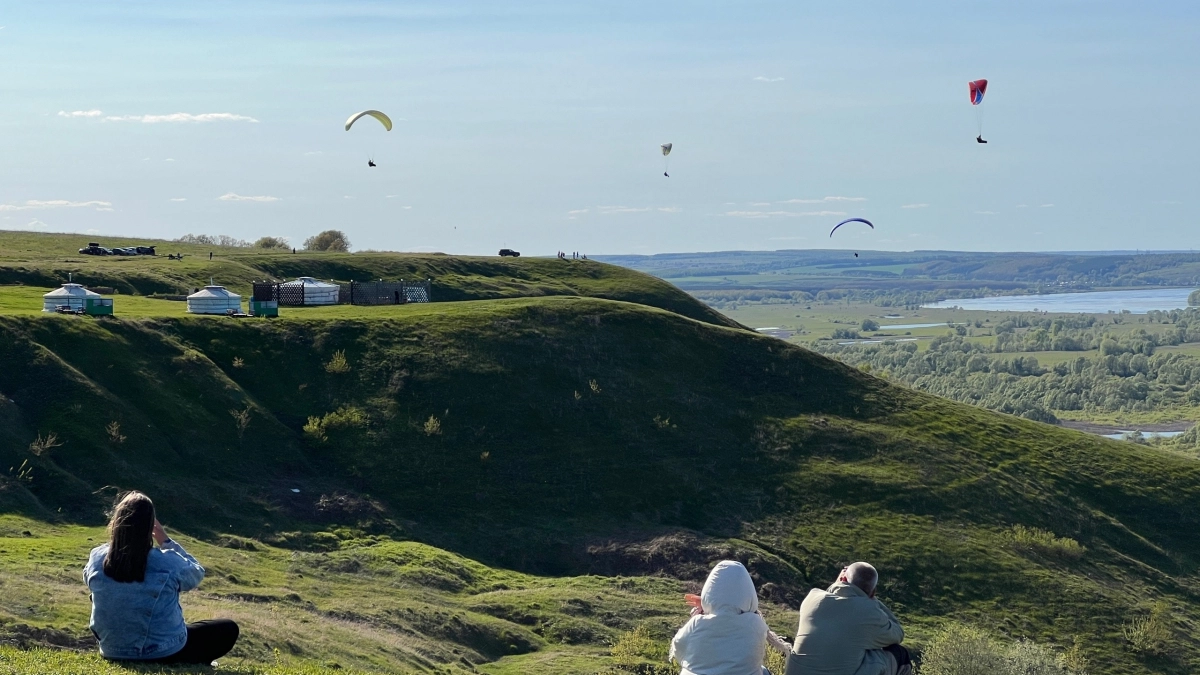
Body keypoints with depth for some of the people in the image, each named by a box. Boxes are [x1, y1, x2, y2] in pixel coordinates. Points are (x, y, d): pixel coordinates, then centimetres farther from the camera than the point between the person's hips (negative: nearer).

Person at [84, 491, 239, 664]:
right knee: (228, 629, 14)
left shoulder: (97, 558, -13)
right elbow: (197, 574, 0)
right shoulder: (167, 563, -22)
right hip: (163, 654, -4)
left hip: (112, 652, 4)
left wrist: (121, 536, 7)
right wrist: (166, 542, 4)